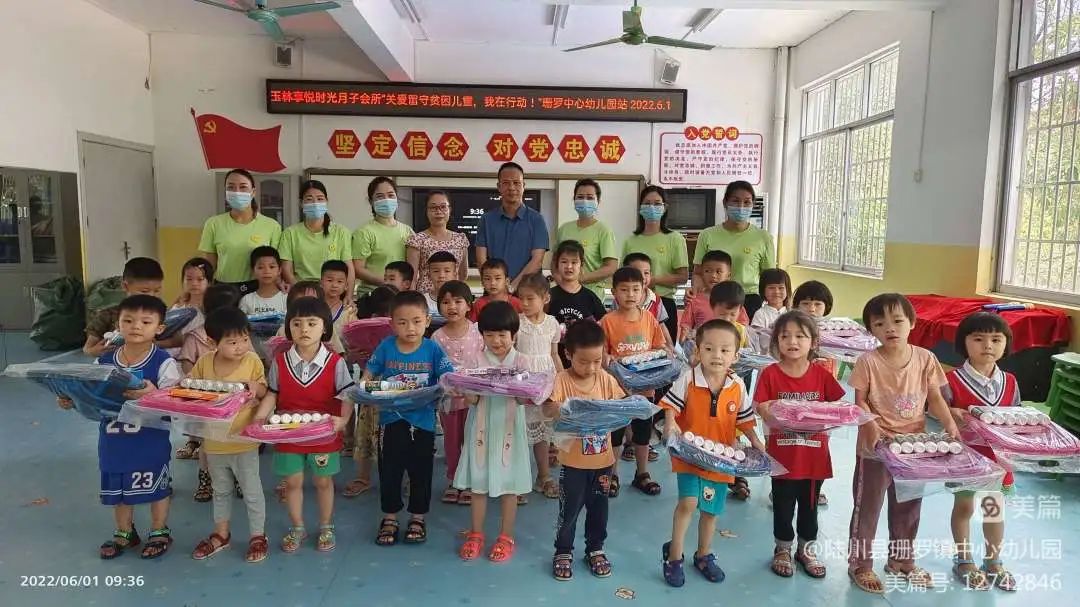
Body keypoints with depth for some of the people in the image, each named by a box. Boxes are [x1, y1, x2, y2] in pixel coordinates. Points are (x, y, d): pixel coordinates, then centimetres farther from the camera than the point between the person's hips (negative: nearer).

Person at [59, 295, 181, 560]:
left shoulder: (163, 363, -16)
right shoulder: (103, 362, -2)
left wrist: (152, 395, -40)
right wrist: (71, 400, -13)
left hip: (151, 442, -4)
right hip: (114, 441, 5)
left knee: (156, 488, 12)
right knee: (118, 489, 21)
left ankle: (159, 532, 33)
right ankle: (124, 532, 42)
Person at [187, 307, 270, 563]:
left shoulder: (252, 361, -12)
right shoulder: (204, 363, -7)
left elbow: (264, 391, -3)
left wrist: (255, 386, -25)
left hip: (244, 441, -3)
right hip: (214, 441, 3)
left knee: (251, 491, 9)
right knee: (221, 491, 22)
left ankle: (258, 535, 25)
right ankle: (221, 534, 39)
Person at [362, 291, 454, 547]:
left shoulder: (433, 350, -8)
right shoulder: (386, 347, -5)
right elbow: (368, 375, 2)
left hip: (423, 421, -1)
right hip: (391, 420, 1)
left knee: (420, 472, 12)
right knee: (389, 471, 13)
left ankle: (418, 518, 32)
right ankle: (389, 518, 32)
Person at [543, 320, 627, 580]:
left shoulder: (606, 379, -3)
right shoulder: (562, 380, -14)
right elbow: (547, 409, -24)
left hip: (603, 459, 3)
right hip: (573, 461, -3)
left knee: (598, 508, 17)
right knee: (569, 509, 9)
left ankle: (595, 549, 36)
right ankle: (563, 552, 29)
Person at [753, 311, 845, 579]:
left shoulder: (822, 375, -4)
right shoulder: (770, 374, -9)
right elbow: (762, 409, -9)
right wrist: (776, 416, -28)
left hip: (814, 454, 2)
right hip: (782, 454, -2)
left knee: (809, 505, 18)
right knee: (783, 506, 13)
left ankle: (807, 549, 38)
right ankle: (783, 549, 33)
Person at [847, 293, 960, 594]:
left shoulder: (925, 358, -4)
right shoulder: (868, 362, -14)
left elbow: (935, 398, 2)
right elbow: (860, 401, -9)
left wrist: (950, 425, -13)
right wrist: (871, 426, -25)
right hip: (875, 446, -4)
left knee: (908, 507, 20)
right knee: (867, 506, 8)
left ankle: (901, 560, 40)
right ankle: (860, 564, 23)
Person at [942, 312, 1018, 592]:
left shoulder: (1010, 382, -2)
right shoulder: (952, 380, -17)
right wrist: (956, 415, -30)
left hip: (997, 454, 4)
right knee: (964, 506, 13)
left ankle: (993, 562, 37)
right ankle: (964, 560, 30)